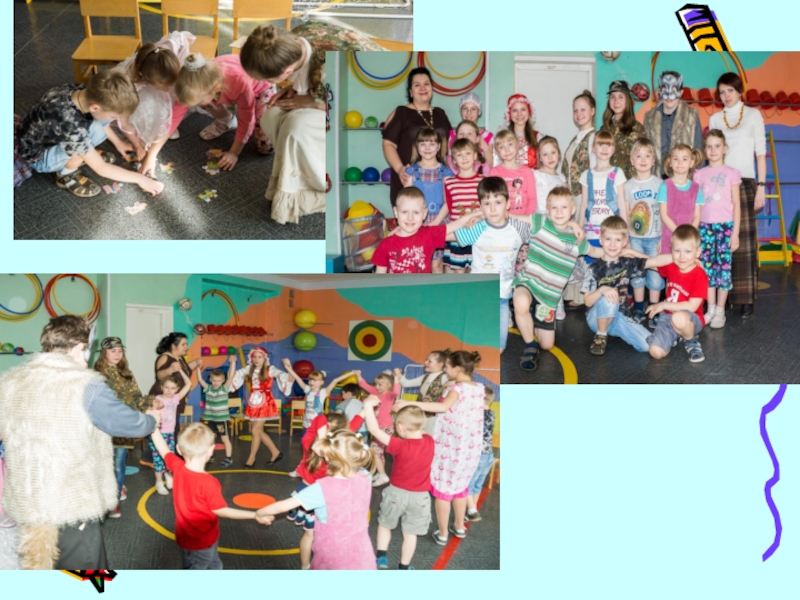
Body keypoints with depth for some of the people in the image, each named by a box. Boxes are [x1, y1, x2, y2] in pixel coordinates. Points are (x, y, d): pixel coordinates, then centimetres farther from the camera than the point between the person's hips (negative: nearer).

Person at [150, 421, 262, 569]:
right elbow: (221, 511, -24)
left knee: (214, 566, 28)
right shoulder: (208, 483, -33)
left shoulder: (178, 468, -15)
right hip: (202, 540, -7)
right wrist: (255, 515, -19)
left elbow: (164, 450, 1)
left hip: (186, 536, 7)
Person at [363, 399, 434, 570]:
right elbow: (419, 430, 11)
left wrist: (368, 405, -24)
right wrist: (412, 412, 5)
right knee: (410, 533, 15)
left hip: (397, 493, -3)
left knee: (384, 524, 23)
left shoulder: (400, 446, -26)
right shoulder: (429, 441, -13)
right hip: (420, 497, 3)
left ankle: (381, 557, 23)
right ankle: (403, 567, 24)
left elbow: (374, 430, -29)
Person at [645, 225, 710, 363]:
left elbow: (691, 306, -21)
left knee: (679, 318, -44)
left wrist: (663, 305, -15)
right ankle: (676, 336, 16)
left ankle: (691, 342, -8)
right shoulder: (670, 267, 1)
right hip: (668, 318, 5)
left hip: (691, 320, -5)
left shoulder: (699, 276, -17)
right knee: (656, 352, -17)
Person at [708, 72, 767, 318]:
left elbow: (760, 152, 3)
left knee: (744, 241, -6)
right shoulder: (715, 118, 12)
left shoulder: (753, 115, 5)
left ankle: (745, 298, -6)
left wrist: (761, 186, -4)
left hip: (744, 182, -2)